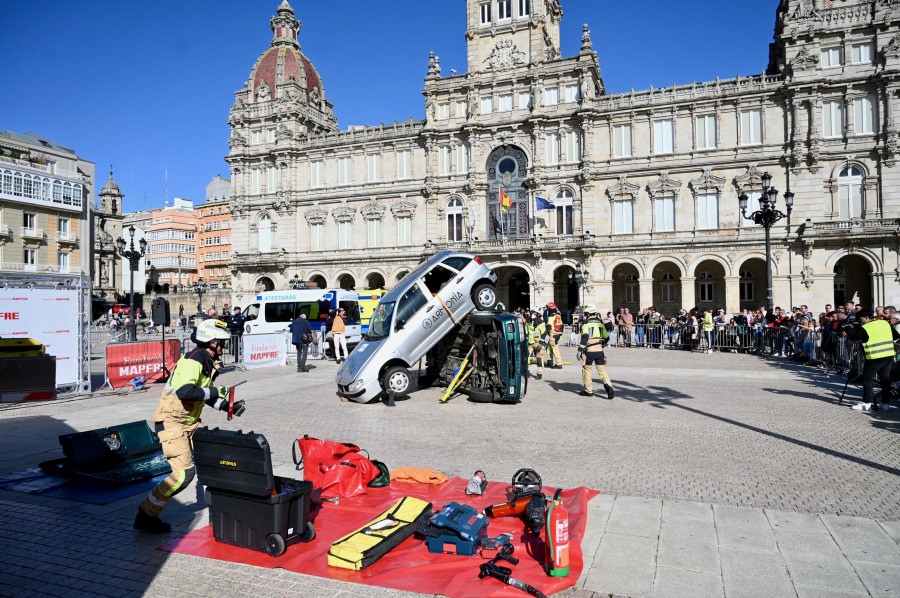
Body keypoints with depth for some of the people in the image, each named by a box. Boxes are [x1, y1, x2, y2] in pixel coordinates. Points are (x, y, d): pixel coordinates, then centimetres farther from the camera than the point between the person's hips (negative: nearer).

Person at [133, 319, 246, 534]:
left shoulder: (207, 362, 12)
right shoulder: (193, 360, -20)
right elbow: (184, 391, -34)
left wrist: (228, 406, 10)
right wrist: (214, 392, -23)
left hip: (190, 422, 10)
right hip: (171, 422, -10)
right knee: (184, 473, -14)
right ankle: (146, 516, 1)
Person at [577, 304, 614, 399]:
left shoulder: (586, 323, -5)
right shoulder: (600, 323, 13)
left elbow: (584, 337, -17)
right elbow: (606, 337, 21)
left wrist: (580, 350, -18)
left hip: (589, 351, -5)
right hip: (599, 350, 5)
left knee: (586, 369, 10)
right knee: (602, 369, 7)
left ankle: (589, 390, 16)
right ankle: (609, 387, -13)